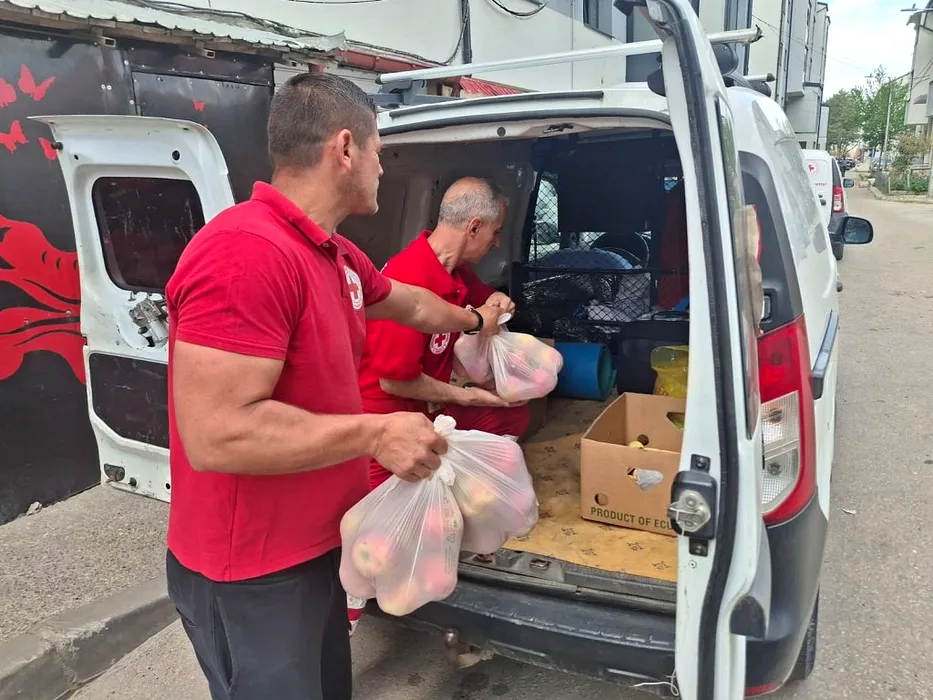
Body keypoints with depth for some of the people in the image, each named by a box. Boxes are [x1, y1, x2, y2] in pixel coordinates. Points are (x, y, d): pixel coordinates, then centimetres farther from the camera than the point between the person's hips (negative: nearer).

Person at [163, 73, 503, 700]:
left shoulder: (338, 255, 5)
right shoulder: (244, 253, -28)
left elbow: (410, 304, 25)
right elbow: (216, 435, -33)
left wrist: (473, 321, 40)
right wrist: (375, 434, -27)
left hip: (321, 542, 10)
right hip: (253, 572, -9)